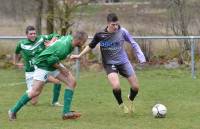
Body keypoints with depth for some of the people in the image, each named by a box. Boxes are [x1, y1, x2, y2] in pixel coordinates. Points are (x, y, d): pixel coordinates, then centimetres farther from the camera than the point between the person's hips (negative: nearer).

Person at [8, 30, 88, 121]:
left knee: (71, 82, -4)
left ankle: (66, 112, -5)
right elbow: (51, 60, -28)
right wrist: (61, 69, -17)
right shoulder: (64, 48, -33)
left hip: (54, 64, 9)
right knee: (35, 92, -8)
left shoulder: (70, 38, -6)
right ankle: (13, 111, 9)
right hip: (43, 65, -9)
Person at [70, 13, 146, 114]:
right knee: (116, 86, -25)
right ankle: (121, 105, 5)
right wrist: (79, 56, 1)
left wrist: (141, 57, -3)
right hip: (109, 64, -2)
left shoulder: (122, 32, -11)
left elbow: (133, 44, 2)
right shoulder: (100, 35, -12)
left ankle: (130, 100, 38)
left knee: (135, 87, 1)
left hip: (123, 62, 2)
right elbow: (90, 46, 5)